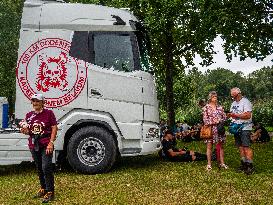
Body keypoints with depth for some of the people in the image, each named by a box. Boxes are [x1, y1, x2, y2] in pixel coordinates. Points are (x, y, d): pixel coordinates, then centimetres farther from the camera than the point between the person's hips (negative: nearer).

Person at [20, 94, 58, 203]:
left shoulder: (48, 113, -5)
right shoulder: (29, 115, 10)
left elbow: (54, 128, -8)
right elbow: (28, 131, 15)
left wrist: (51, 143, -16)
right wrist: (25, 131, -9)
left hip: (46, 145, -6)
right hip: (34, 145, 6)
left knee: (46, 167, -11)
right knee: (39, 168, 15)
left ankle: (50, 192, -3)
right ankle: (43, 189, 30)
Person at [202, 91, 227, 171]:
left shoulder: (219, 107, 10)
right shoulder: (206, 107, 0)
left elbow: (224, 117, 9)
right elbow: (205, 120, -5)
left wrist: (219, 121, -9)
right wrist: (213, 122, -15)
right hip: (210, 129, -3)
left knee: (220, 146, 7)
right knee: (209, 146, 1)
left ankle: (222, 163, 14)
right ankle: (209, 164, 8)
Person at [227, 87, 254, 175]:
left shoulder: (245, 102, -9)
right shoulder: (233, 103, 18)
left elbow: (248, 115, -19)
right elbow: (232, 115, 25)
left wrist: (236, 115, -19)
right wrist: (230, 115, 2)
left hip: (245, 128, -8)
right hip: (236, 128, 8)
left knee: (246, 147, -12)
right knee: (240, 147, 9)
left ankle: (250, 165, -9)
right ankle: (244, 164, 15)